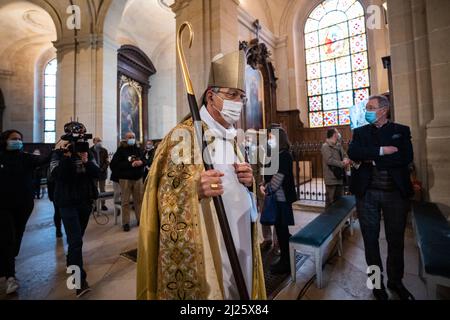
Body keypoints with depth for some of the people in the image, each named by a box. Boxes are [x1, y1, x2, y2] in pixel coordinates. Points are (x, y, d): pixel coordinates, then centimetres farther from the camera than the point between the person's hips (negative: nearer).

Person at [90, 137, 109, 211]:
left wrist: (103, 168, -11)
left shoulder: (104, 150, 6)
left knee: (102, 189, 8)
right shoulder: (90, 150, 1)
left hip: (102, 172, 2)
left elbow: (107, 161, 2)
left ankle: (103, 204, 14)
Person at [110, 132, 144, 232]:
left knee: (139, 200, 8)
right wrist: (130, 164, -17)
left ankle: (140, 219, 21)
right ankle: (126, 223, 13)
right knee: (125, 202, 3)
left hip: (138, 178, 3)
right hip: (125, 179, -3)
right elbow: (114, 164, -12)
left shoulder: (138, 149, 9)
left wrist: (141, 162, -10)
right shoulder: (121, 150, -3)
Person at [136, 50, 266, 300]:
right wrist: (195, 189, -32)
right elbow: (164, 196, -13)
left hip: (239, 243, 7)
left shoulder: (233, 137, 9)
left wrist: (248, 182, -5)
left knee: (237, 289, 21)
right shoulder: (184, 135, -13)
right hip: (204, 249, -7)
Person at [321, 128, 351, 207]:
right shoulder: (325, 146, -11)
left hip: (340, 177, 9)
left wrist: (346, 160, -11)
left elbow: (345, 155, 12)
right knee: (330, 201, -2)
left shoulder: (339, 145, 16)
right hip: (331, 178, -8)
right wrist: (342, 163, -16)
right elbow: (329, 160, -21)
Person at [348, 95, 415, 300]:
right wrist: (382, 151, -18)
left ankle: (395, 281, 35)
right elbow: (353, 153, -12)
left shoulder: (401, 131, 5)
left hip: (395, 192, 0)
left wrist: (372, 159, -13)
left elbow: (406, 158, -11)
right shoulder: (360, 132, 7)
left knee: (396, 240, 13)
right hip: (367, 193, 0)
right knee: (371, 239, 10)